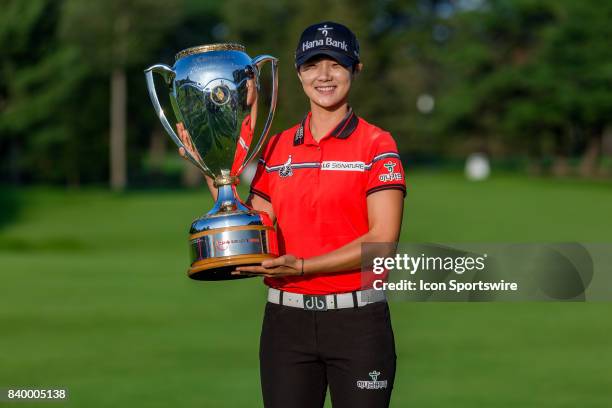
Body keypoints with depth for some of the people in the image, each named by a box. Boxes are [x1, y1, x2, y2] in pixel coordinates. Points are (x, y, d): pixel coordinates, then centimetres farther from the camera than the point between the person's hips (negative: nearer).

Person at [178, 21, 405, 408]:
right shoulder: (276, 148, 10)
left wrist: (302, 266, -19)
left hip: (357, 319, -3)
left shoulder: (376, 145, -3)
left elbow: (383, 239, -12)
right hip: (286, 318, 4)